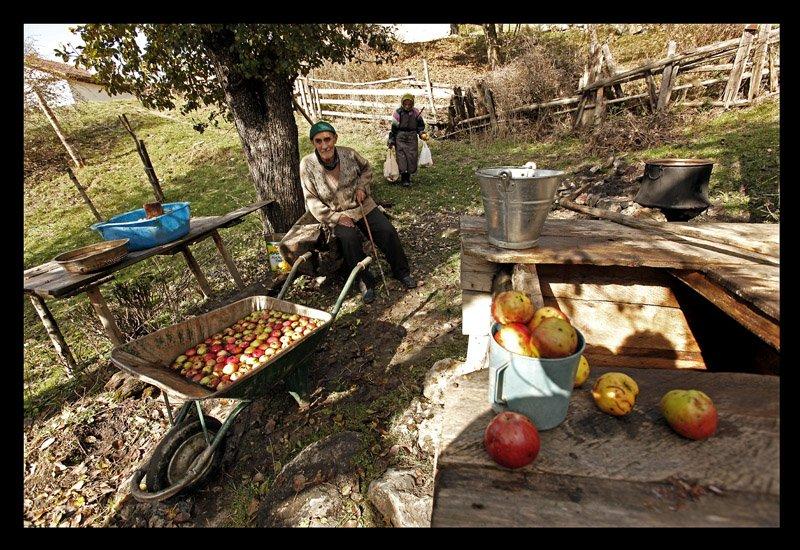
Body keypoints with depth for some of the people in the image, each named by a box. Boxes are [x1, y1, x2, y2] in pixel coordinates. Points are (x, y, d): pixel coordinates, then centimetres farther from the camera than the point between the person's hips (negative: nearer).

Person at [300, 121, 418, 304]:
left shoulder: (349, 154, -6)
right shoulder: (307, 165, -12)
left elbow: (366, 169, 14)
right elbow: (312, 200, -9)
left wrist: (362, 187, -6)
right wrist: (336, 218, -18)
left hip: (363, 207, 2)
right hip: (336, 214, -2)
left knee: (388, 231, -15)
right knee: (349, 238, -31)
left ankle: (401, 272, 8)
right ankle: (365, 281, -10)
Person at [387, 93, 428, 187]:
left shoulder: (416, 112, 3)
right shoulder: (398, 113, -5)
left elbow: (420, 125, 15)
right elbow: (393, 128, -1)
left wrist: (422, 134, -2)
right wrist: (391, 141, -2)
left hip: (412, 139, 3)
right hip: (400, 139, -3)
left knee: (412, 157, 0)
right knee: (402, 158, -9)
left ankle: (408, 175, 19)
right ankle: (404, 180, 0)